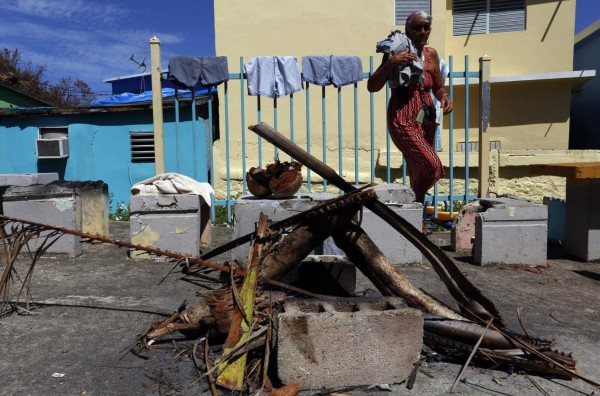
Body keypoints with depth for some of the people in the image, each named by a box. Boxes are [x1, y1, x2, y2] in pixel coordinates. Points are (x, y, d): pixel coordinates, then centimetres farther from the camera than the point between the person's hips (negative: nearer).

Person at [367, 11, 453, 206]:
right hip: (403, 119, -6)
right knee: (432, 166, -17)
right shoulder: (396, 53, -7)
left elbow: (438, 87, 18)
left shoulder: (431, 54, 8)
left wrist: (444, 97, -5)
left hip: (426, 119, 6)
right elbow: (372, 87, -13)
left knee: (419, 172, 11)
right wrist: (390, 63, -25)